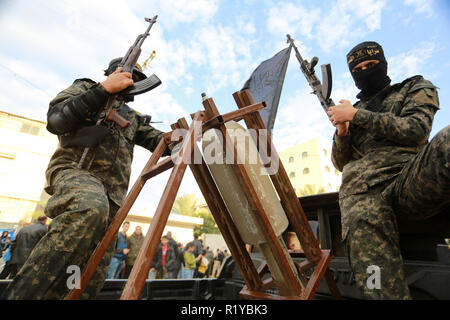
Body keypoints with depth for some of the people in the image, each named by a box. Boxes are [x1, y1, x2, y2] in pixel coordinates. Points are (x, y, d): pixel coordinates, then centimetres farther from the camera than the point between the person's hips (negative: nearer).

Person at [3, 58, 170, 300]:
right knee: (90, 208, -40)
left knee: (93, 276, -3)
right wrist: (104, 89, -5)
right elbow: (56, 120, -2)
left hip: (111, 197, 5)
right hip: (73, 171, -5)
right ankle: (23, 294, -30)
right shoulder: (85, 88, 17)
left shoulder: (133, 118, 28)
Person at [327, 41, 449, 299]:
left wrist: (356, 115, 1)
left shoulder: (416, 88, 25)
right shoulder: (354, 111, 30)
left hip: (408, 177, -1)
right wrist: (342, 130, 5)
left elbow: (416, 130, 2)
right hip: (361, 191, 2)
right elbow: (341, 164, 24)